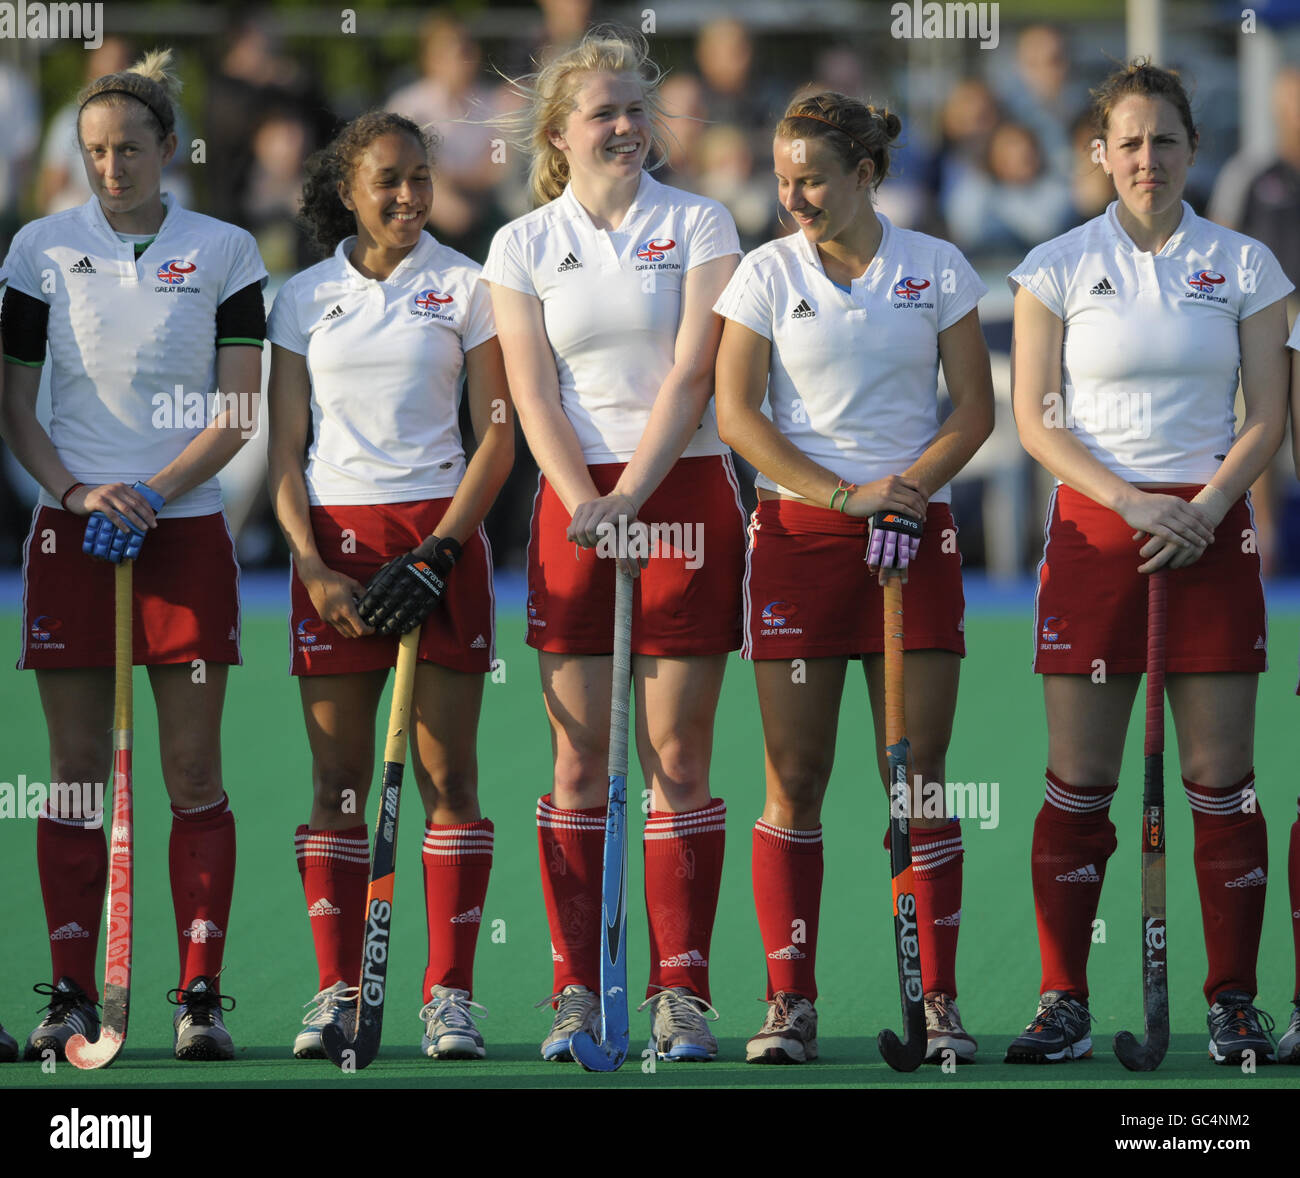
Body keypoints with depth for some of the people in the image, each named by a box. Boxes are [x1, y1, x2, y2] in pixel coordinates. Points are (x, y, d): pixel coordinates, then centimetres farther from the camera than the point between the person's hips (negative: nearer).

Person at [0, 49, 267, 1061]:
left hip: (186, 531, -1)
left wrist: (153, 496, -13)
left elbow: (238, 414, -1)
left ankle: (201, 995, 1)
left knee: (194, 772, -2)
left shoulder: (224, 252, 2)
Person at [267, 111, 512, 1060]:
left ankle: (450, 993, -2)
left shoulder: (466, 288, 4)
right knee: (337, 781, 0)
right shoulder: (304, 299, 9)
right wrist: (314, 568, -6)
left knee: (448, 774, -4)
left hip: (442, 531, -2)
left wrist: (437, 554, -10)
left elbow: (497, 436, 1)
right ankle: (337, 990, 3)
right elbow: (286, 452, 8)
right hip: (334, 542, 2)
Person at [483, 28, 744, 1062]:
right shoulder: (524, 246, 8)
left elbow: (692, 374, -6)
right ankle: (576, 991, 3)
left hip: (685, 496, -1)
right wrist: (587, 506, -14)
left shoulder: (700, 226, 3)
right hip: (574, 503, 1)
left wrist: (631, 495, -16)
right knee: (579, 760, 0)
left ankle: (682, 991, 0)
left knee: (680, 754, -2)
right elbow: (535, 395, 1)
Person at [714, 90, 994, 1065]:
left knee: (921, 779, -1)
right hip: (797, 534, 0)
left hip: (916, 534, 0)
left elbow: (976, 409, 5)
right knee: (795, 778, -3)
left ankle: (940, 1003, 2)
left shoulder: (938, 269, 4)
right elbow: (736, 412, -3)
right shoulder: (767, 273, 2)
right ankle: (791, 1003, 0)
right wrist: (845, 495, -13)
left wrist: (904, 490, -11)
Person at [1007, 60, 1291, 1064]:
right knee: (1078, 784, -1)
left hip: (1211, 530, 1)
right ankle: (1064, 1004, 3)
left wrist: (1203, 510, -12)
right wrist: (1131, 501, -13)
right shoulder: (1058, 267, 3)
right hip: (1093, 530, 0)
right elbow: (1037, 421, 0)